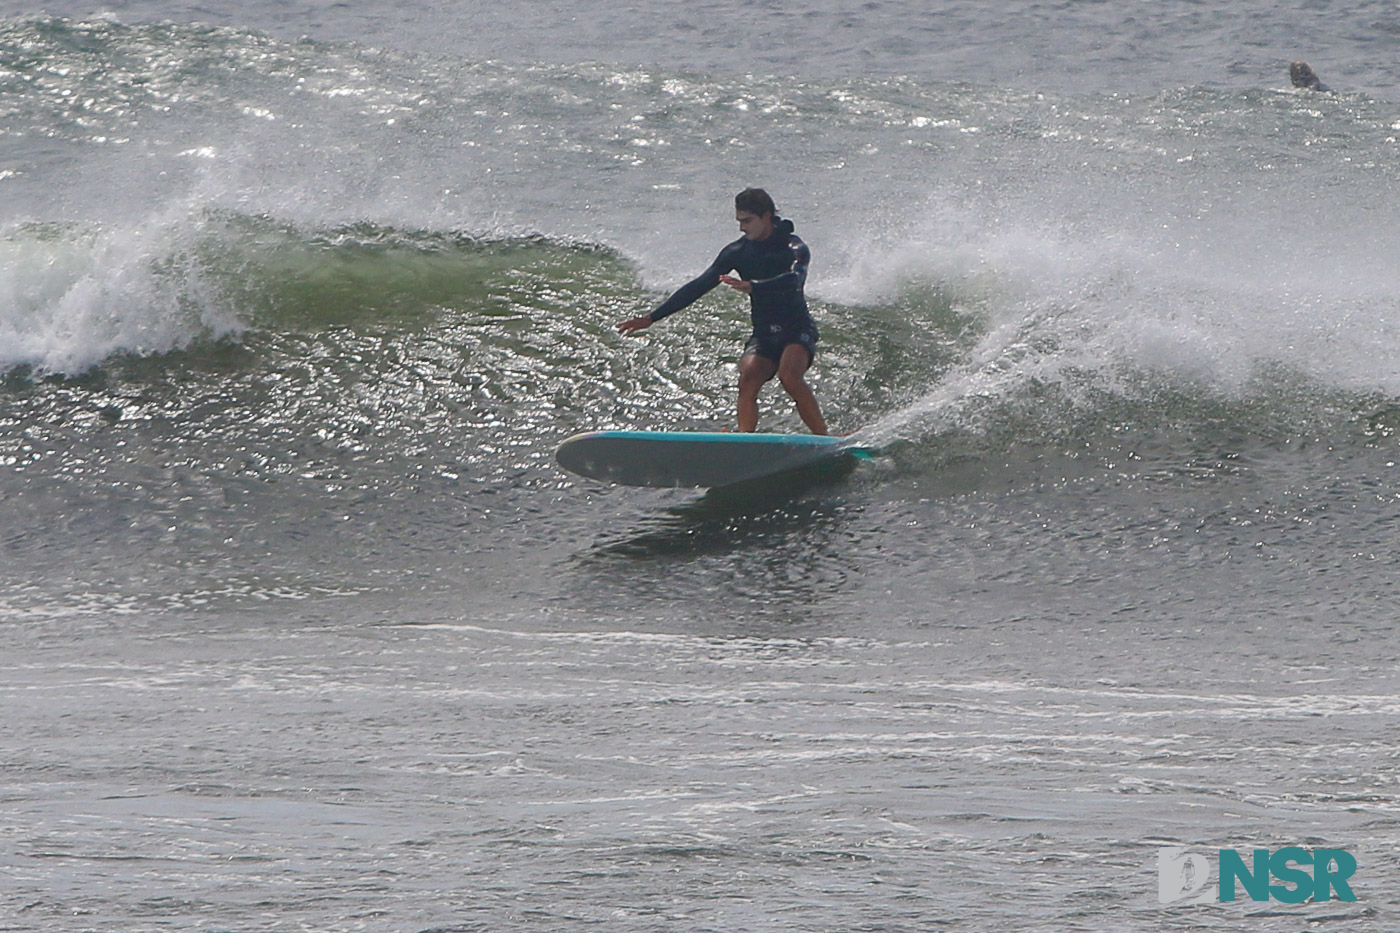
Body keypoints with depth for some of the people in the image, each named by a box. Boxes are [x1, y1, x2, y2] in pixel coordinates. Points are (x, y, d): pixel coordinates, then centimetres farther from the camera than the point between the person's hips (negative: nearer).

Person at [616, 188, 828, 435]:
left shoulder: (794, 248, -9)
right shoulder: (738, 252, 5)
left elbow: (794, 278, -30)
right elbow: (698, 287, 7)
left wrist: (753, 287, -47)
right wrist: (651, 318, 4)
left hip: (797, 331, -4)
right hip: (763, 334, 4)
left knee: (789, 375, -32)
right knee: (748, 379, -26)